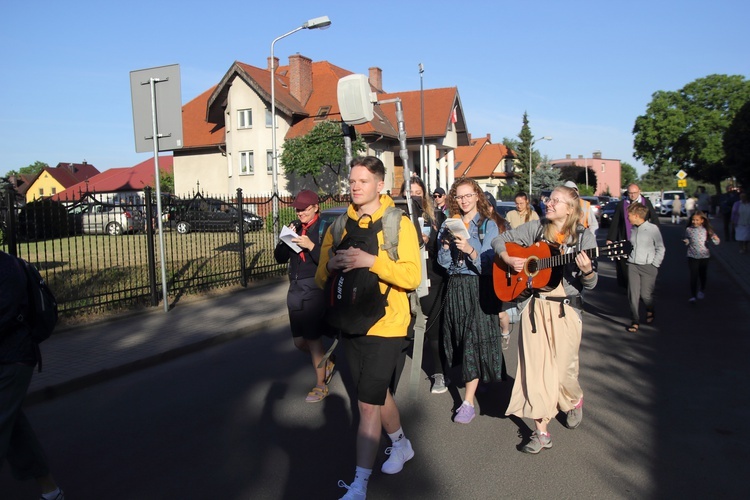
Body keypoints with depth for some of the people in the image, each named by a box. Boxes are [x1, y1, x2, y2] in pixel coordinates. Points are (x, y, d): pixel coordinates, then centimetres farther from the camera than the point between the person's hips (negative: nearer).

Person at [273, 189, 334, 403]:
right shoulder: (295, 227, 9)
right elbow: (280, 258, 9)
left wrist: (311, 246, -26)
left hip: (315, 290, -7)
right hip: (295, 289, 7)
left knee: (313, 339, -1)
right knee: (299, 341, 14)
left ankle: (321, 385, 16)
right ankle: (328, 362, 40)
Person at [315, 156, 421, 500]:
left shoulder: (398, 224, -7)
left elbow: (413, 276, -17)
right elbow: (321, 279, 7)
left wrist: (372, 261, -28)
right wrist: (330, 265, -16)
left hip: (385, 325, -6)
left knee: (368, 403, -5)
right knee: (378, 393, 21)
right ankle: (402, 445, 45)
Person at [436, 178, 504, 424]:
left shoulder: (488, 225, -2)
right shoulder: (449, 224, 9)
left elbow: (487, 264, -10)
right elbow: (443, 263, 4)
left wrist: (470, 249, -26)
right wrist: (445, 244, -13)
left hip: (478, 287, -4)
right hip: (454, 286, 5)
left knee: (474, 341, -7)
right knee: (460, 339, 10)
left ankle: (468, 402, -4)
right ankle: (473, 380, 31)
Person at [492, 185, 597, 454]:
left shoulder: (584, 237, -1)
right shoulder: (536, 228, 4)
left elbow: (590, 284, -2)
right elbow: (500, 240, 11)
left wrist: (587, 271, -24)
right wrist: (509, 259, -7)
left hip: (565, 310, -1)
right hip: (534, 307, 2)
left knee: (563, 369, 3)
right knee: (535, 367, 0)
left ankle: (575, 400, 39)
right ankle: (541, 431, 11)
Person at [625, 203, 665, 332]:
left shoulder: (652, 229, -6)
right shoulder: (632, 229, 9)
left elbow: (660, 249, -2)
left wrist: (654, 265, -6)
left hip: (648, 266, -4)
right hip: (632, 266, 4)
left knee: (645, 294, -1)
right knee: (633, 294, -3)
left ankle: (650, 312, 32)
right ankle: (635, 322, 4)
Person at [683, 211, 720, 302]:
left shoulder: (706, 230, -6)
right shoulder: (689, 230, -4)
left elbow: (716, 242, -5)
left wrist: (715, 238, -27)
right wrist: (686, 241, -11)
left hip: (704, 256, 1)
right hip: (692, 256, -1)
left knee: (703, 274, 17)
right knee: (693, 276, -6)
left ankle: (702, 290, 43)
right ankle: (693, 295, -2)